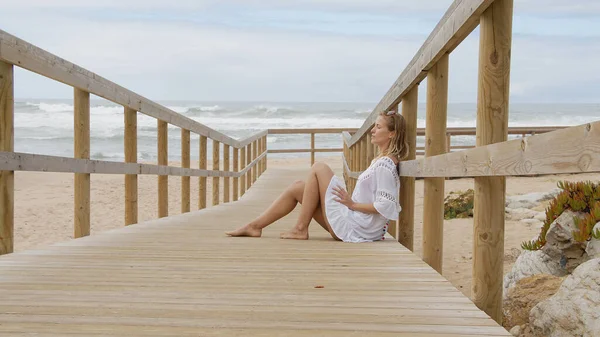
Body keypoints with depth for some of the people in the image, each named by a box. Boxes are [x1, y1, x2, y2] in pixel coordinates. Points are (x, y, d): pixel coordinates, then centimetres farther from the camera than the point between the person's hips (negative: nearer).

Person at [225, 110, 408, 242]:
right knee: (297, 187, 7)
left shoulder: (385, 164, -16)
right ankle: (255, 226, 10)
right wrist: (351, 202, 10)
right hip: (353, 224, 9)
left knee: (319, 168, -11)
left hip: (355, 228, -9)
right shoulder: (380, 160, 13)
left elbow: (386, 206, -23)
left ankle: (301, 228, -6)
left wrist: (352, 204, -16)